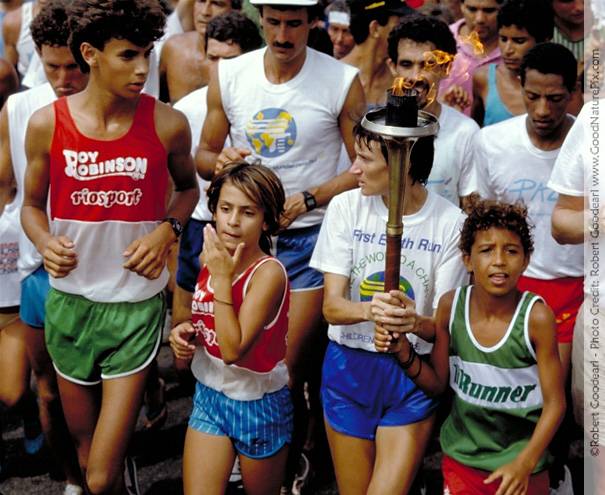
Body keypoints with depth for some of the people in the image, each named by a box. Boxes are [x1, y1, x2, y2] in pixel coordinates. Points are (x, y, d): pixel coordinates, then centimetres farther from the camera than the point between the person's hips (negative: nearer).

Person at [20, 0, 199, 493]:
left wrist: (168, 230, -8)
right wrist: (46, 242, -14)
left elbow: (188, 187, 11)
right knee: (85, 449, 19)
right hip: (70, 301, 2)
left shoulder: (168, 124, -9)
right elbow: (32, 205, 7)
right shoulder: (46, 124, -7)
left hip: (137, 305, -2)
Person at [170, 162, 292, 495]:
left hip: (258, 405, -5)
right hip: (208, 395, 5)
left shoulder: (268, 273, -22)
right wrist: (186, 331, -5)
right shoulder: (212, 259, -3)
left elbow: (233, 350, -29)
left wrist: (222, 278, -28)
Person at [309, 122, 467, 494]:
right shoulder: (346, 207, -6)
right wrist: (369, 310, -32)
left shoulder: (451, 222, -10)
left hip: (414, 370, -1)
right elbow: (331, 306, -10)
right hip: (348, 366, 2)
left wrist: (415, 322, -31)